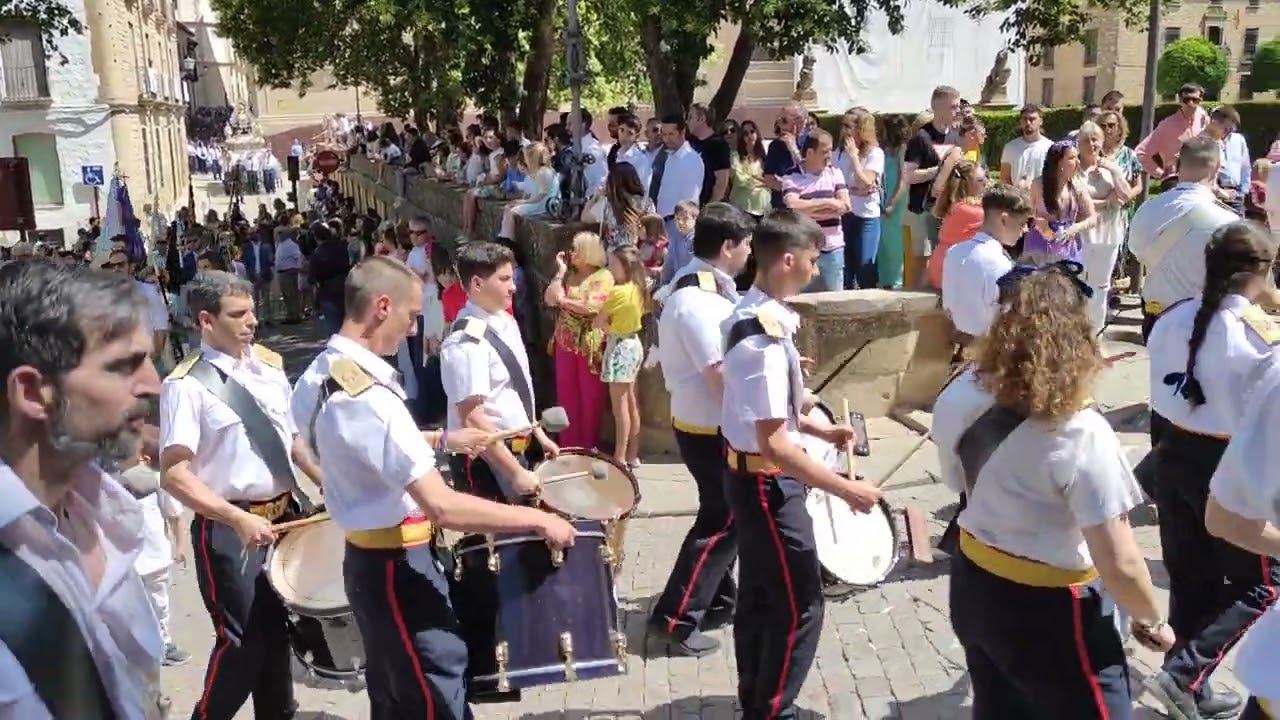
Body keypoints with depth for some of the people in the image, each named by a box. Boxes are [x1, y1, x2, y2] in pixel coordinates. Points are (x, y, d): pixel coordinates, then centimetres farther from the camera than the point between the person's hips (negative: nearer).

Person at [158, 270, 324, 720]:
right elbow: (174, 475, -23)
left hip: (286, 517, 7)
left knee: (278, 628, 20)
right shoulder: (187, 385, -17)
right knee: (243, 640, -2)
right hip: (229, 530, -7)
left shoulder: (269, 364, 4)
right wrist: (239, 519, -31)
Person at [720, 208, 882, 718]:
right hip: (767, 482, -10)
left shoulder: (749, 312, 2)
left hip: (748, 474, 10)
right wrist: (845, 489, -24)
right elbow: (774, 445, -29)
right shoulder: (766, 338, -27)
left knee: (759, 594, 20)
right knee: (799, 604, 2)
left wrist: (819, 429, 13)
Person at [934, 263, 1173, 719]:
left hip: (973, 589, 6)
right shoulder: (1080, 434, -27)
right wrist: (1152, 622, -7)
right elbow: (1119, 565, -25)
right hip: (1050, 613, -6)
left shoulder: (958, 399, -9)